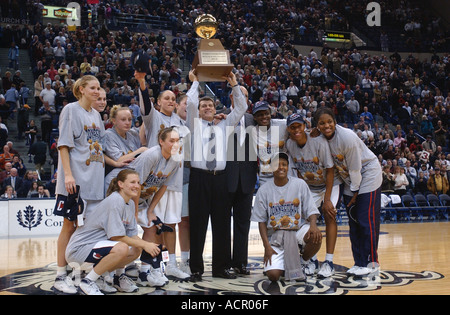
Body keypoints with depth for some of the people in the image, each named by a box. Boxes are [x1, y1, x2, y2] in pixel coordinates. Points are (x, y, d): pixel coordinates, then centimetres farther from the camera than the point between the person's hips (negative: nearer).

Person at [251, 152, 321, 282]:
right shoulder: (264, 190, -1)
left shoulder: (299, 184, 0)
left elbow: (311, 210, -1)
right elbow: (261, 221, 1)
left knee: (316, 236, -33)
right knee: (273, 275, -21)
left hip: (298, 228, 1)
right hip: (275, 236, -1)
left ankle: (302, 262, -1)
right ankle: (284, 263, 17)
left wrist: (313, 225, -24)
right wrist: (267, 246, -9)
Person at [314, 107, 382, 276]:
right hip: (350, 180, 7)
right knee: (353, 222, 7)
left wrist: (355, 191, -13)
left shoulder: (347, 137, -27)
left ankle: (371, 262, 0)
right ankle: (359, 262, 14)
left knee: (366, 221, -9)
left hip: (368, 175, -7)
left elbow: (355, 168, -20)